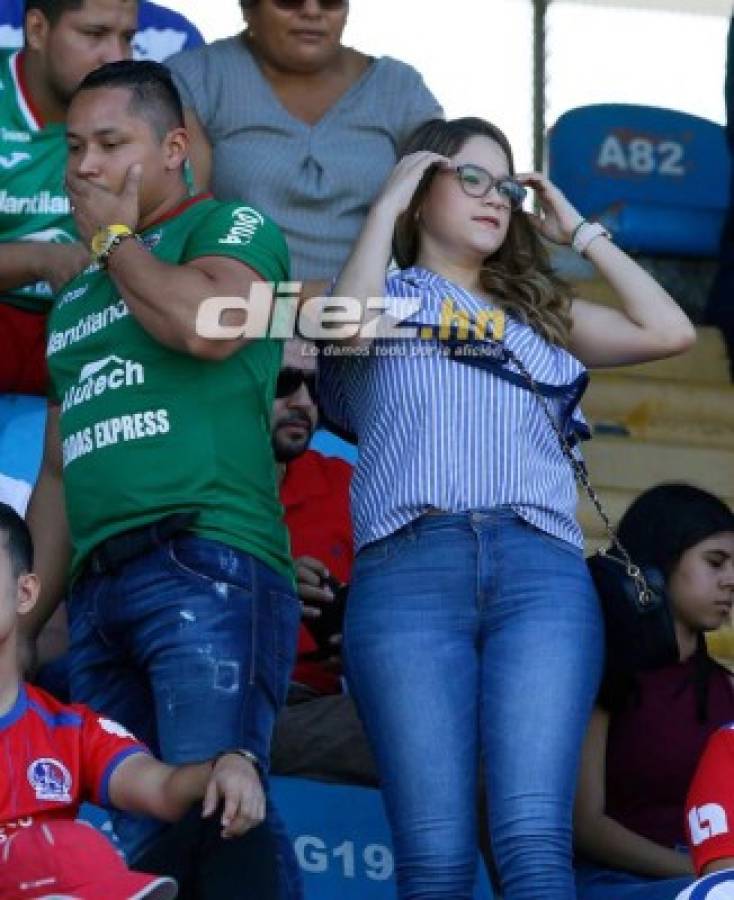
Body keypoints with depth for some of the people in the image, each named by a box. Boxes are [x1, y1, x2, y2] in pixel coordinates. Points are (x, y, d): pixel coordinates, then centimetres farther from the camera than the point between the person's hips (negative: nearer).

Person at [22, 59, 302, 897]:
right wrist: (20, 627, 18)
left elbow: (207, 324, -15)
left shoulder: (232, 228, 8)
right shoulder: (74, 299, 28)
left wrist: (114, 238, 2)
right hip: (99, 589, 7)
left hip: (206, 569, -7)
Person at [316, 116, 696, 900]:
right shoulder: (389, 298, 21)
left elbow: (670, 332, 17)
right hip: (408, 570, -2)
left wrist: (578, 231, 25)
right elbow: (347, 327, -3)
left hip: (541, 571, 2)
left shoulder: (539, 313, 30)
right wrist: (388, 203, 9)